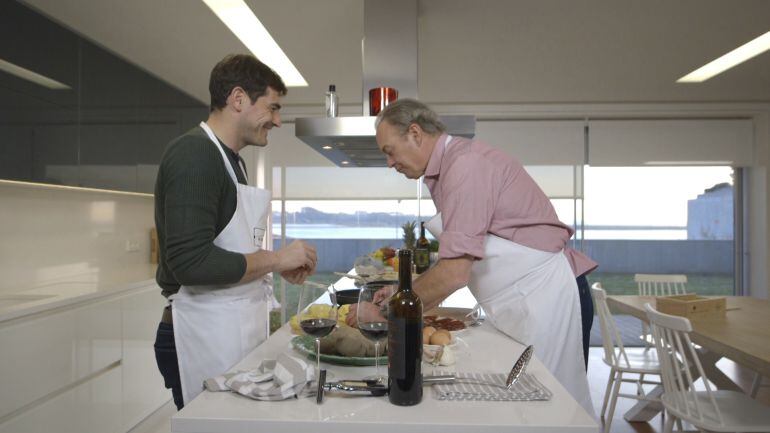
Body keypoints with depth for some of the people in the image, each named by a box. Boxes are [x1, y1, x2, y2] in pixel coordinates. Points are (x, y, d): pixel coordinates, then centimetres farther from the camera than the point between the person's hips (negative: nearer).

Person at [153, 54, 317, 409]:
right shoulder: (193, 153, -15)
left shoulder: (231, 160, 14)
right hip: (205, 335, -9)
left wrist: (280, 266, 6)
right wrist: (275, 258, -15)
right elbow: (190, 262, -25)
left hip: (236, 331, 9)